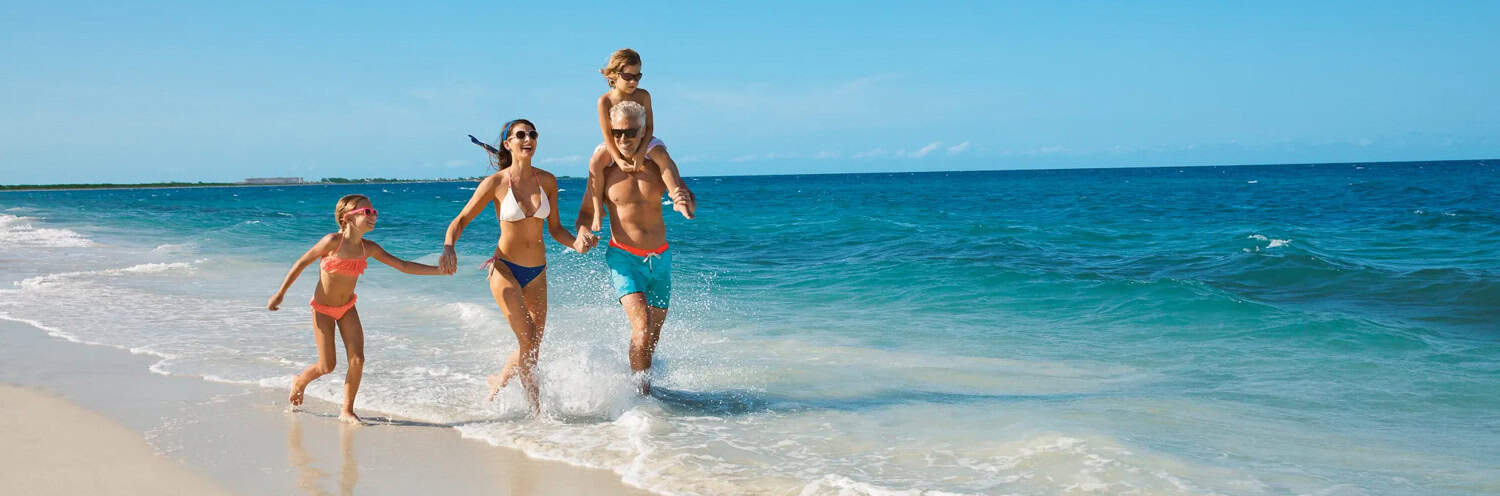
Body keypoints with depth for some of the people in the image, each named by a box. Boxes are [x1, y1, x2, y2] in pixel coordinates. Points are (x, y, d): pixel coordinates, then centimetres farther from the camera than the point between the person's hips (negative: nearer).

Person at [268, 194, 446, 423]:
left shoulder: (369, 248, -9)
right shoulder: (333, 241, -23)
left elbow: (404, 266, -7)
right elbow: (302, 262, -12)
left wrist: (441, 270, -14)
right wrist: (281, 293, -8)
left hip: (347, 308, 4)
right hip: (323, 308, -4)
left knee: (357, 360, -8)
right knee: (327, 366, -1)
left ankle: (347, 411, 8)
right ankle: (299, 381, 33)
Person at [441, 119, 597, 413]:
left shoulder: (547, 181, 0)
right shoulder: (495, 183, -10)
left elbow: (555, 229, 6)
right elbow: (460, 221, -5)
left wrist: (576, 243, -14)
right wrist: (449, 247, -24)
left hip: (537, 272, 5)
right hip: (505, 269, -4)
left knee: (533, 348, 10)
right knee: (527, 339, -15)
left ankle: (497, 383, 38)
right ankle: (537, 409, 1)